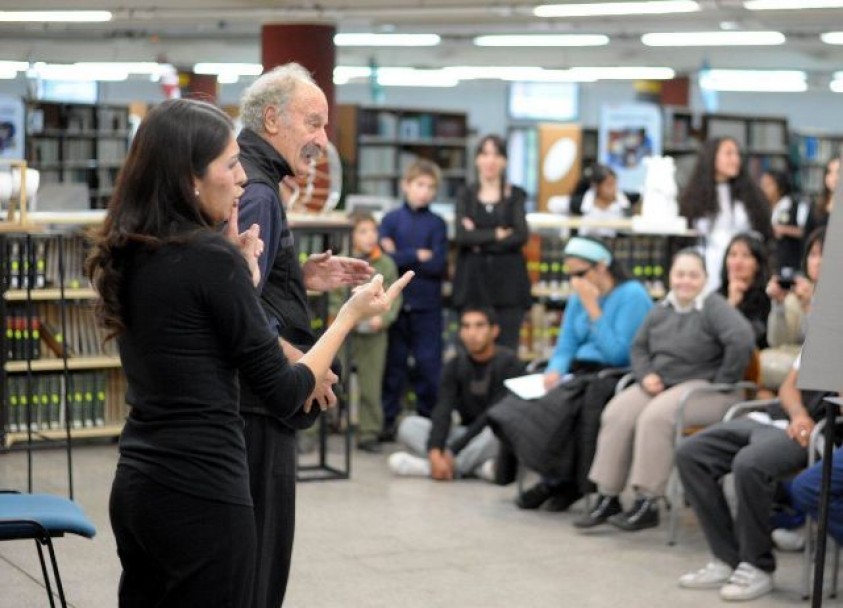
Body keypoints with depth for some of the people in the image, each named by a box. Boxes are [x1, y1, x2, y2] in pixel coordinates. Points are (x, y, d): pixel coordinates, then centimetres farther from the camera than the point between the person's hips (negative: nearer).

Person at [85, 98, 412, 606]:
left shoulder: (127, 256, 7)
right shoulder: (210, 257, -16)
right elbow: (285, 394, -12)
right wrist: (350, 315, -1)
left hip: (136, 487, 8)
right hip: (200, 497, -8)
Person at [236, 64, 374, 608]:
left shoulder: (248, 180, 16)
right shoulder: (255, 193, -15)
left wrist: (304, 279, 13)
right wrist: (298, 363, -17)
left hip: (252, 400, 10)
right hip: (255, 405, -10)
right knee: (257, 555, -5)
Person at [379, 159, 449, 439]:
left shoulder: (437, 223, 4)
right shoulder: (391, 219, 5)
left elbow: (438, 265, -8)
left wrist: (401, 258, -8)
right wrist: (418, 256, -9)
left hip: (427, 305, 0)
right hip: (395, 301, 0)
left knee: (429, 364, 1)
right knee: (393, 363, 7)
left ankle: (428, 417, 11)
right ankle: (387, 418, 14)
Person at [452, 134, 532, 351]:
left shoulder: (515, 196, 9)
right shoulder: (466, 197, 11)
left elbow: (521, 235, -5)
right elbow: (462, 236, -4)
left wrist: (480, 240, -7)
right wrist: (497, 235, -6)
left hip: (508, 279, -1)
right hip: (474, 279, 1)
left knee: (507, 349, -5)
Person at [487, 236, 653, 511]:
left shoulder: (632, 296, -8)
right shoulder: (578, 297, 15)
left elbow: (617, 354, -16)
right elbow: (565, 347, 15)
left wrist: (592, 308, -14)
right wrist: (554, 370, -8)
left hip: (615, 377, -7)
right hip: (580, 372, 7)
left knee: (561, 403, -32)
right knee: (520, 403, -17)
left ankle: (560, 481, -8)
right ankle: (555, 479, -10)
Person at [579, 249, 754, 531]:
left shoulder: (714, 307, -9)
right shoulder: (661, 310, 12)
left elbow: (743, 340, -24)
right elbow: (639, 347, 21)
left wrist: (721, 382, -19)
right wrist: (646, 375, 1)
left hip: (702, 387, -7)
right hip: (661, 383, 7)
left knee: (655, 416, -32)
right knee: (616, 413, -16)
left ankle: (647, 505, -25)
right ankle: (607, 497, -10)